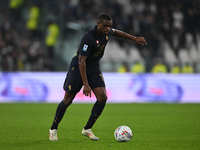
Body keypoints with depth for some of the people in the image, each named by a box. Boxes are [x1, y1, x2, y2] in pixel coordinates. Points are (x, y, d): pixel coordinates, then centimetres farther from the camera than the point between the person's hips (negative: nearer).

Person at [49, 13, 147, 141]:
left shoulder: (107, 32, -7)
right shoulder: (88, 38, -30)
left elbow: (116, 32, 20)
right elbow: (81, 61, -32)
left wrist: (134, 38, 19)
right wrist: (85, 84, -36)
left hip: (94, 68, 7)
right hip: (78, 68, -6)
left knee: (102, 98, -10)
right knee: (68, 100, -1)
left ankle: (87, 129, 1)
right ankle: (54, 129, 17)